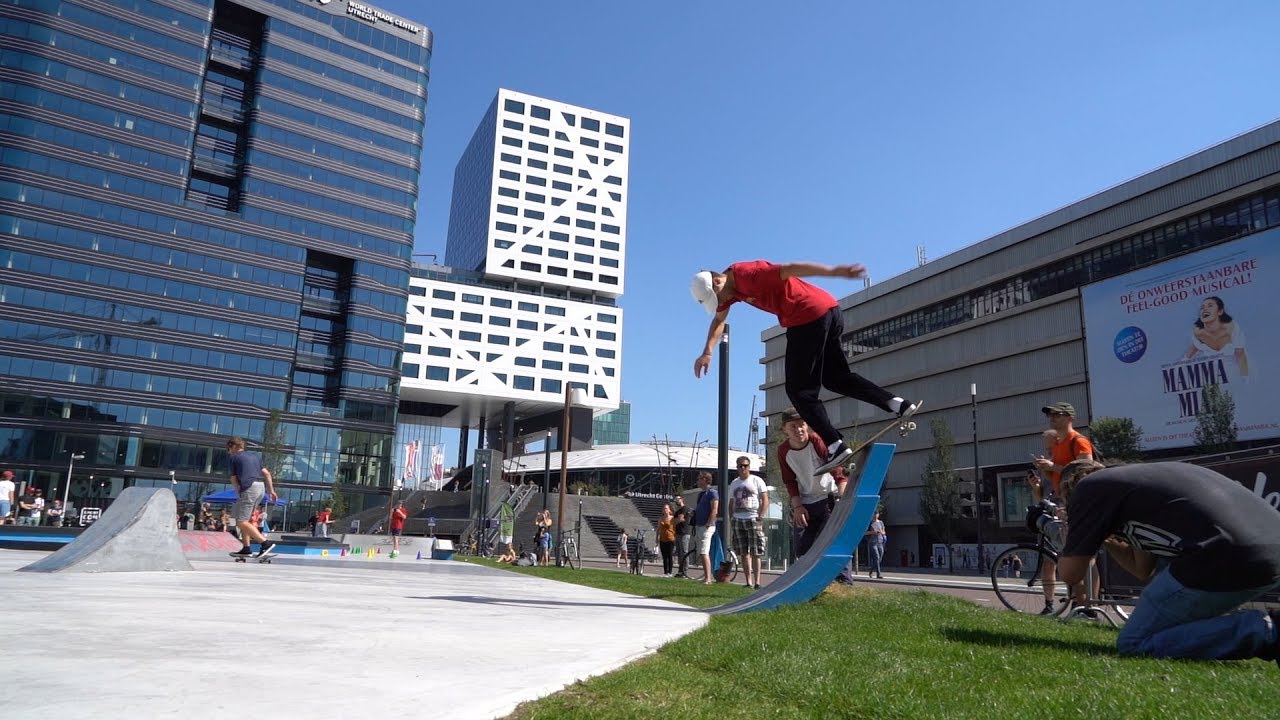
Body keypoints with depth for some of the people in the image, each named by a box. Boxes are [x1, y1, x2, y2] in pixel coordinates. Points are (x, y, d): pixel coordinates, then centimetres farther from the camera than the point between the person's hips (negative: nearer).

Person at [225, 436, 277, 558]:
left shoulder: (232, 457, 9)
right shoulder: (254, 456, 25)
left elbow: (234, 479, 9)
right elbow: (266, 473, 17)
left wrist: (238, 492, 24)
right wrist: (271, 491, 16)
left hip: (249, 488, -7)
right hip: (261, 487, 8)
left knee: (241, 522, -8)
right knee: (244, 519, 19)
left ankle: (265, 543, -22)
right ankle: (246, 548, 16)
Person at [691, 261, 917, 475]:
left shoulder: (748, 276, -16)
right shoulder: (727, 285, 14)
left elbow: (790, 268, -24)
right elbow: (718, 321, 28)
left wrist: (835, 271, -30)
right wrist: (707, 352, 18)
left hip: (809, 316, -10)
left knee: (799, 389, -5)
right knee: (835, 378, 18)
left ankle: (835, 446, -9)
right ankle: (896, 403, 9)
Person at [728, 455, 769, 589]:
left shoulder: (757, 480, 1)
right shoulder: (734, 483, 17)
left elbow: (765, 500, -3)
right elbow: (731, 503, 22)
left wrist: (760, 518, -12)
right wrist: (731, 518, 9)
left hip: (753, 519, -5)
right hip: (738, 520, 5)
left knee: (755, 553, -6)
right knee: (743, 553, 4)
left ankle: (757, 582, -4)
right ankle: (749, 582, 8)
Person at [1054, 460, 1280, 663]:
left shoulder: (1089, 487, 7)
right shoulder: (1136, 478, 30)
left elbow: (1070, 574, 11)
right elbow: (1145, 569, 33)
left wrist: (1071, 542, 29)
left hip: (1229, 560, -9)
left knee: (1133, 643, 4)